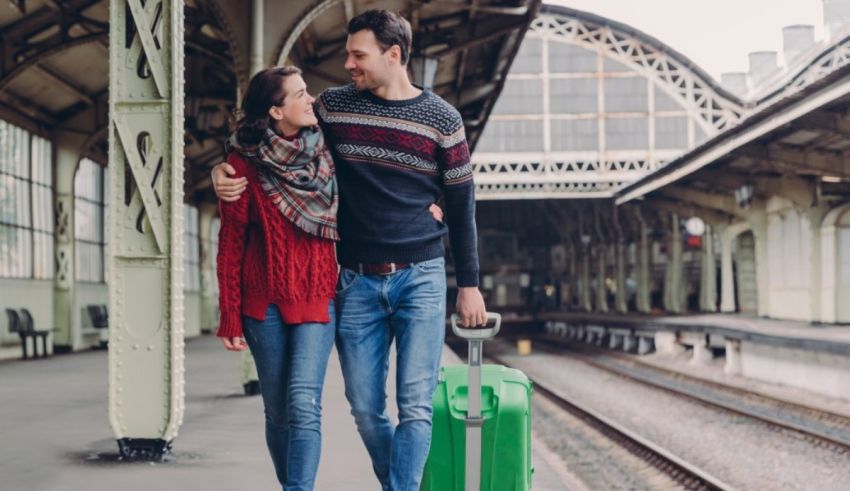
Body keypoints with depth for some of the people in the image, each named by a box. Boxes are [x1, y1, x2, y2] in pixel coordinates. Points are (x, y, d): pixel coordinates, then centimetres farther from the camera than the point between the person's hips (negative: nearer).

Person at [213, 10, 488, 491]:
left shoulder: (442, 118, 0)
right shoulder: (334, 105, 4)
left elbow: (461, 204, 5)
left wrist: (469, 283, 5)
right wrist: (226, 170, -4)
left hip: (421, 278, -2)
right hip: (357, 283, 2)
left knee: (415, 406, -8)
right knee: (366, 410, 5)